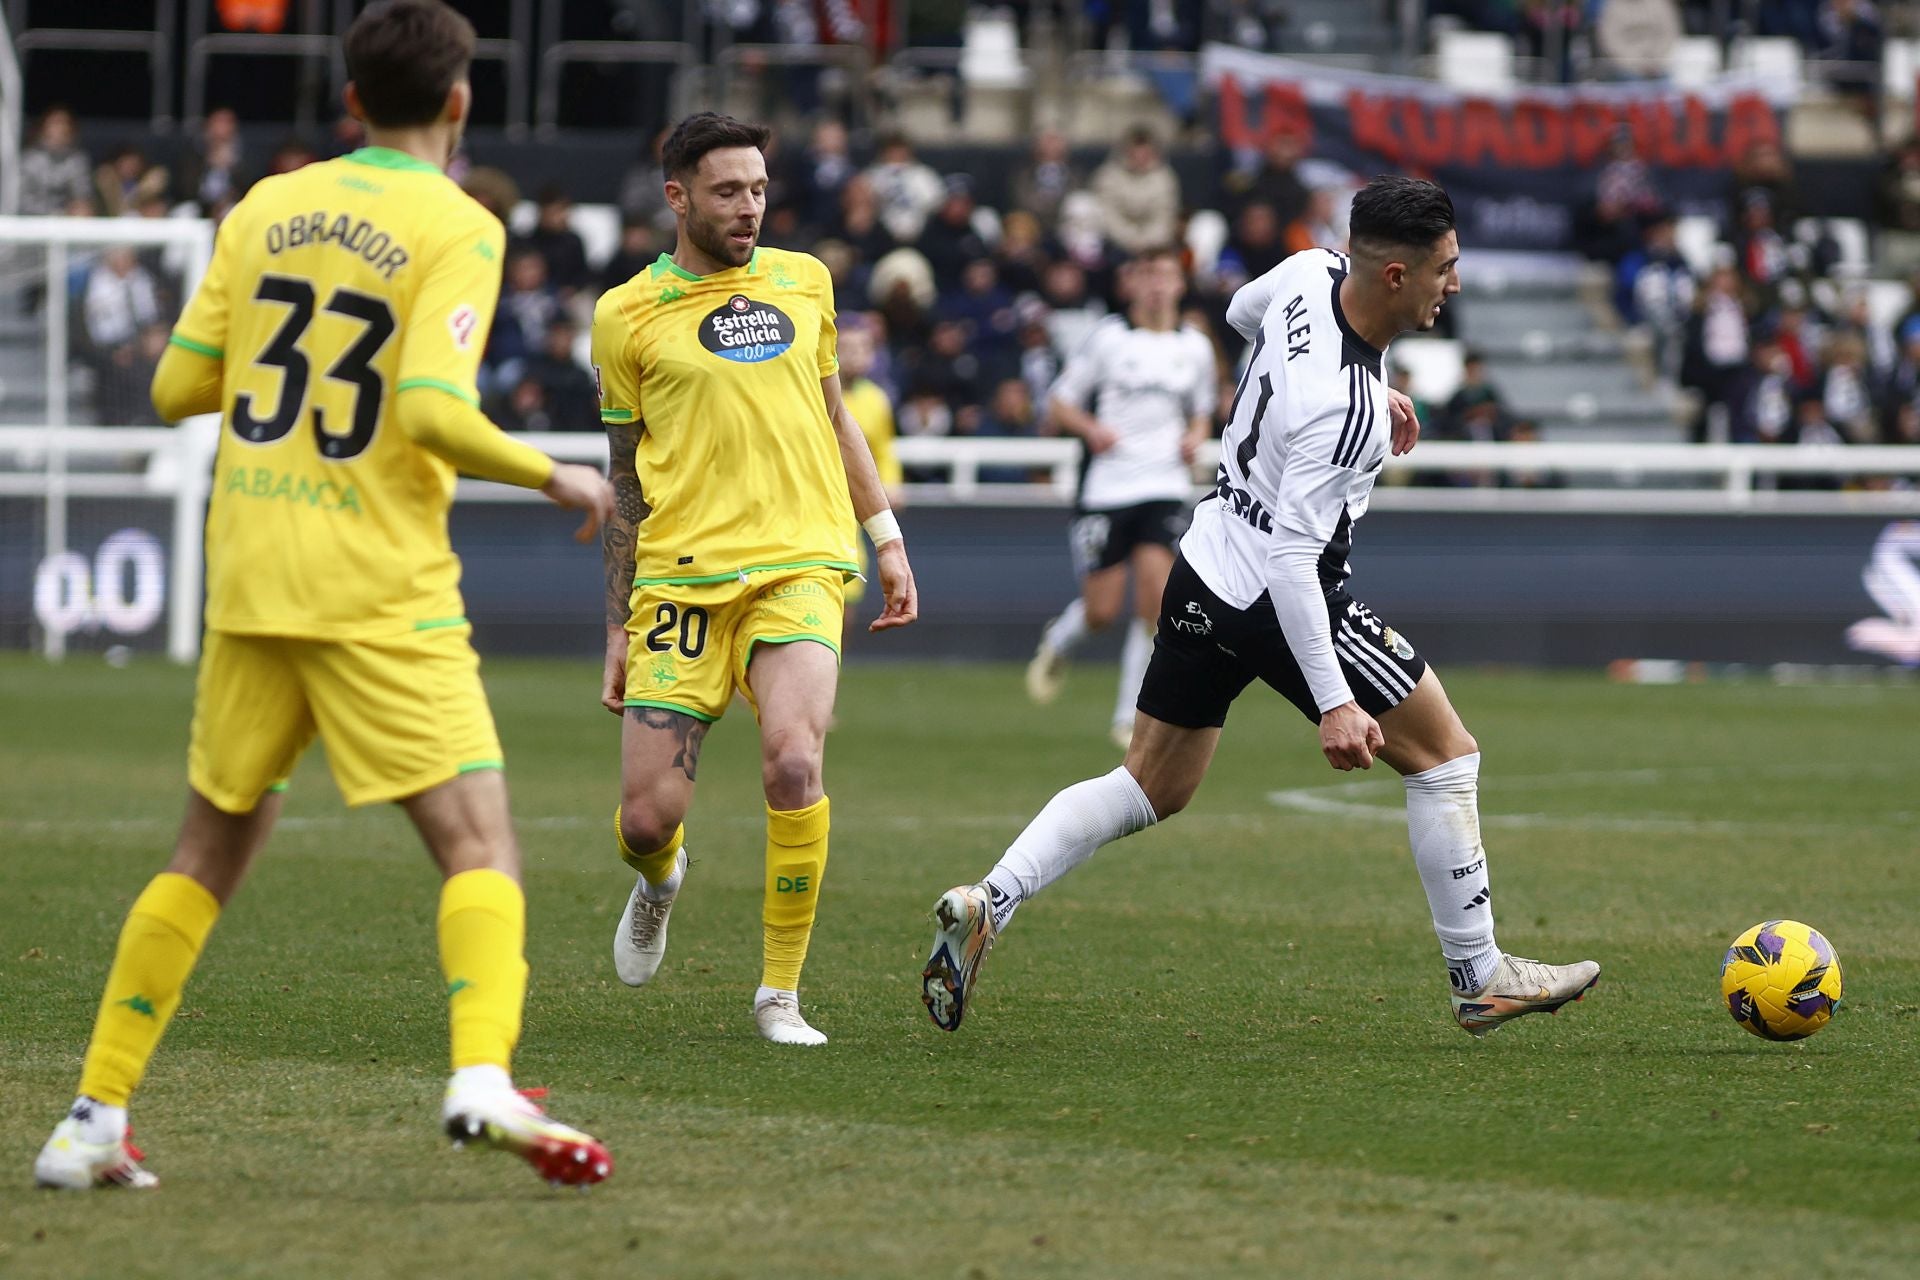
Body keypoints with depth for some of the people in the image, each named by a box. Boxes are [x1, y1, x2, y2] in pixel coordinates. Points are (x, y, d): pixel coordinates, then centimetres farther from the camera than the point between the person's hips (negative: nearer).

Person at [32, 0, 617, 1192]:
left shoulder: (267, 208, 9)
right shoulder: (456, 229, -7)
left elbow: (177, 388, 10)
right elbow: (435, 412, -19)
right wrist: (557, 478, -4)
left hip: (249, 585, 5)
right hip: (382, 592, -5)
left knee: (214, 845, 16)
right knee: (478, 839, -6)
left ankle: (95, 1119, 14)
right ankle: (483, 1077, -30)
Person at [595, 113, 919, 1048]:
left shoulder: (802, 281, 13)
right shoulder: (628, 315, 5)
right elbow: (626, 479, 10)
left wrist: (887, 538, 20)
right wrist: (618, 629, 9)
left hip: (798, 566, 1)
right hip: (680, 577, -1)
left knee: (792, 761, -25)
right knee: (646, 818, -7)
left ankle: (780, 991, -9)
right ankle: (659, 881, 34)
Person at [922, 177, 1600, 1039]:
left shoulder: (1311, 274, -5)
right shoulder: (1339, 405, -29)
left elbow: (1243, 312, 20)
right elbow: (1293, 554, -30)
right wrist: (1334, 701, -30)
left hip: (1207, 566, 9)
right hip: (1277, 601, -9)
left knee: (1150, 789, 16)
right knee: (1445, 756, 5)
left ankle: (988, 904, 1)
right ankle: (1480, 978, 11)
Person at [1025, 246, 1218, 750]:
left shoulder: (1195, 346, 9)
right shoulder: (1108, 336, -2)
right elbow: (1059, 401, 2)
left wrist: (1196, 436, 2)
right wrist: (1090, 428, -17)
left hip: (1164, 487, 2)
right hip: (1105, 486, -2)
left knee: (1155, 600, -14)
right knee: (1101, 612, -2)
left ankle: (1129, 717, -2)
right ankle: (1056, 642, 34)